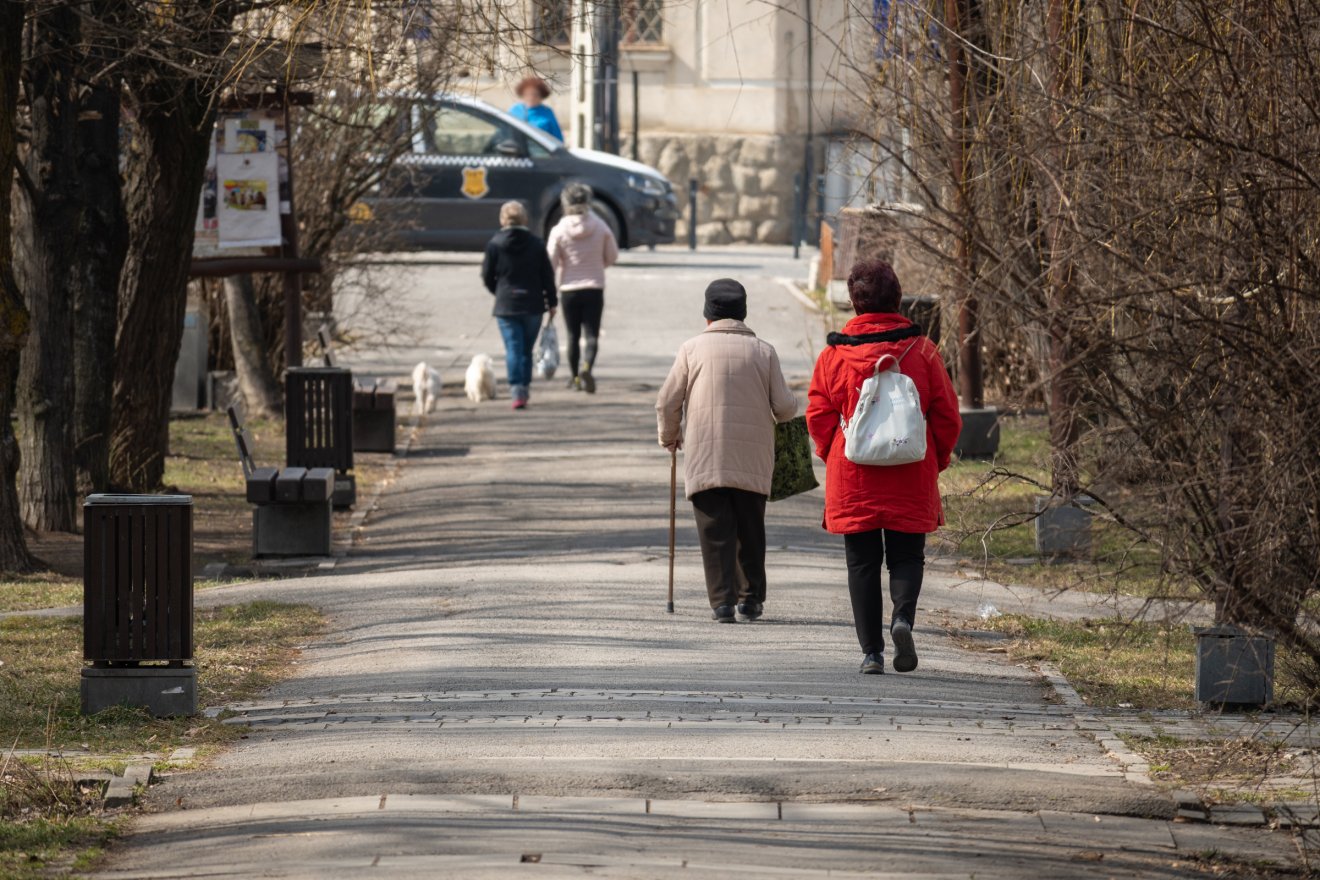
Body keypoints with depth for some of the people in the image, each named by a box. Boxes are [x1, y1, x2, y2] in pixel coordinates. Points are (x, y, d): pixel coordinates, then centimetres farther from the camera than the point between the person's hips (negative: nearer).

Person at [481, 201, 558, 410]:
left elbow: (487, 276, 1)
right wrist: (552, 302, 13)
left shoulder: (495, 244, -5)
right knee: (527, 349, 15)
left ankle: (517, 392, -17)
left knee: (513, 349, -5)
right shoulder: (536, 244, 0)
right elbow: (548, 276, 3)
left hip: (506, 306, -2)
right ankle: (525, 389, 19)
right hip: (533, 306, 2)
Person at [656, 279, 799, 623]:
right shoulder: (763, 351, 3)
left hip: (704, 458, -1)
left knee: (715, 531, 0)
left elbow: (667, 403, 3)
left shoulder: (693, 348, 0)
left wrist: (669, 437, 22)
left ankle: (723, 599, -8)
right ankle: (751, 597, 18)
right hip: (753, 459, 1)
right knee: (750, 530, 14)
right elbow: (785, 407, 1)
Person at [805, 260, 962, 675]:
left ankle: (871, 651, 3)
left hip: (852, 481, 0)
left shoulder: (835, 353, -4)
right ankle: (903, 617, -18)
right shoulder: (921, 350, -2)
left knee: (862, 563, 8)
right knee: (906, 556, 11)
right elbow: (947, 415, 0)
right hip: (911, 479, 0)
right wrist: (936, 461, 14)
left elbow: (818, 415, -1)